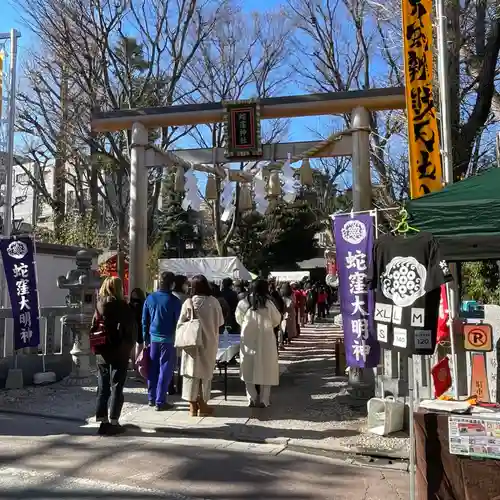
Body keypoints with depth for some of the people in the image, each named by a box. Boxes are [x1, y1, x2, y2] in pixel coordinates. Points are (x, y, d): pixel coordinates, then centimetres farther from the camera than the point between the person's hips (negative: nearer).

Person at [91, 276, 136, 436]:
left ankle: (103, 421, 15)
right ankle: (113, 422, 5)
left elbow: (93, 329, 3)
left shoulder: (99, 306, 2)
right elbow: (132, 330, -10)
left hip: (102, 352, 4)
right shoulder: (124, 307, -11)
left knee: (102, 387, 12)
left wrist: (95, 347, 9)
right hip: (119, 352, -4)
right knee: (116, 387, 3)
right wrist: (129, 348, 1)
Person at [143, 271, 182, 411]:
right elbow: (178, 321, -6)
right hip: (168, 339, -4)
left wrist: (146, 338, 15)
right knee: (165, 370, 2)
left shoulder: (150, 298, 2)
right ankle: (160, 402, 5)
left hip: (153, 338, 4)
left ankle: (151, 398, 24)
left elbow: (144, 320, 7)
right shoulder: (174, 300, -9)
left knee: (153, 368, 14)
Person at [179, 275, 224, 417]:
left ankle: (193, 406, 12)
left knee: (192, 373, 8)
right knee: (206, 373, 14)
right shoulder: (214, 302, -9)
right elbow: (220, 322, -1)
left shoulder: (189, 303, -14)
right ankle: (202, 405, 20)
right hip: (209, 343, 2)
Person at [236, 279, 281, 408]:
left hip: (248, 341, 1)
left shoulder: (243, 303, -8)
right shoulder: (268, 303, -11)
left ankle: (252, 399, 13)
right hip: (265, 341, -1)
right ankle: (263, 400, 14)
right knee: (265, 371, 11)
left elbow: (239, 320, 7)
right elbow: (277, 320, 0)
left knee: (249, 371, 14)